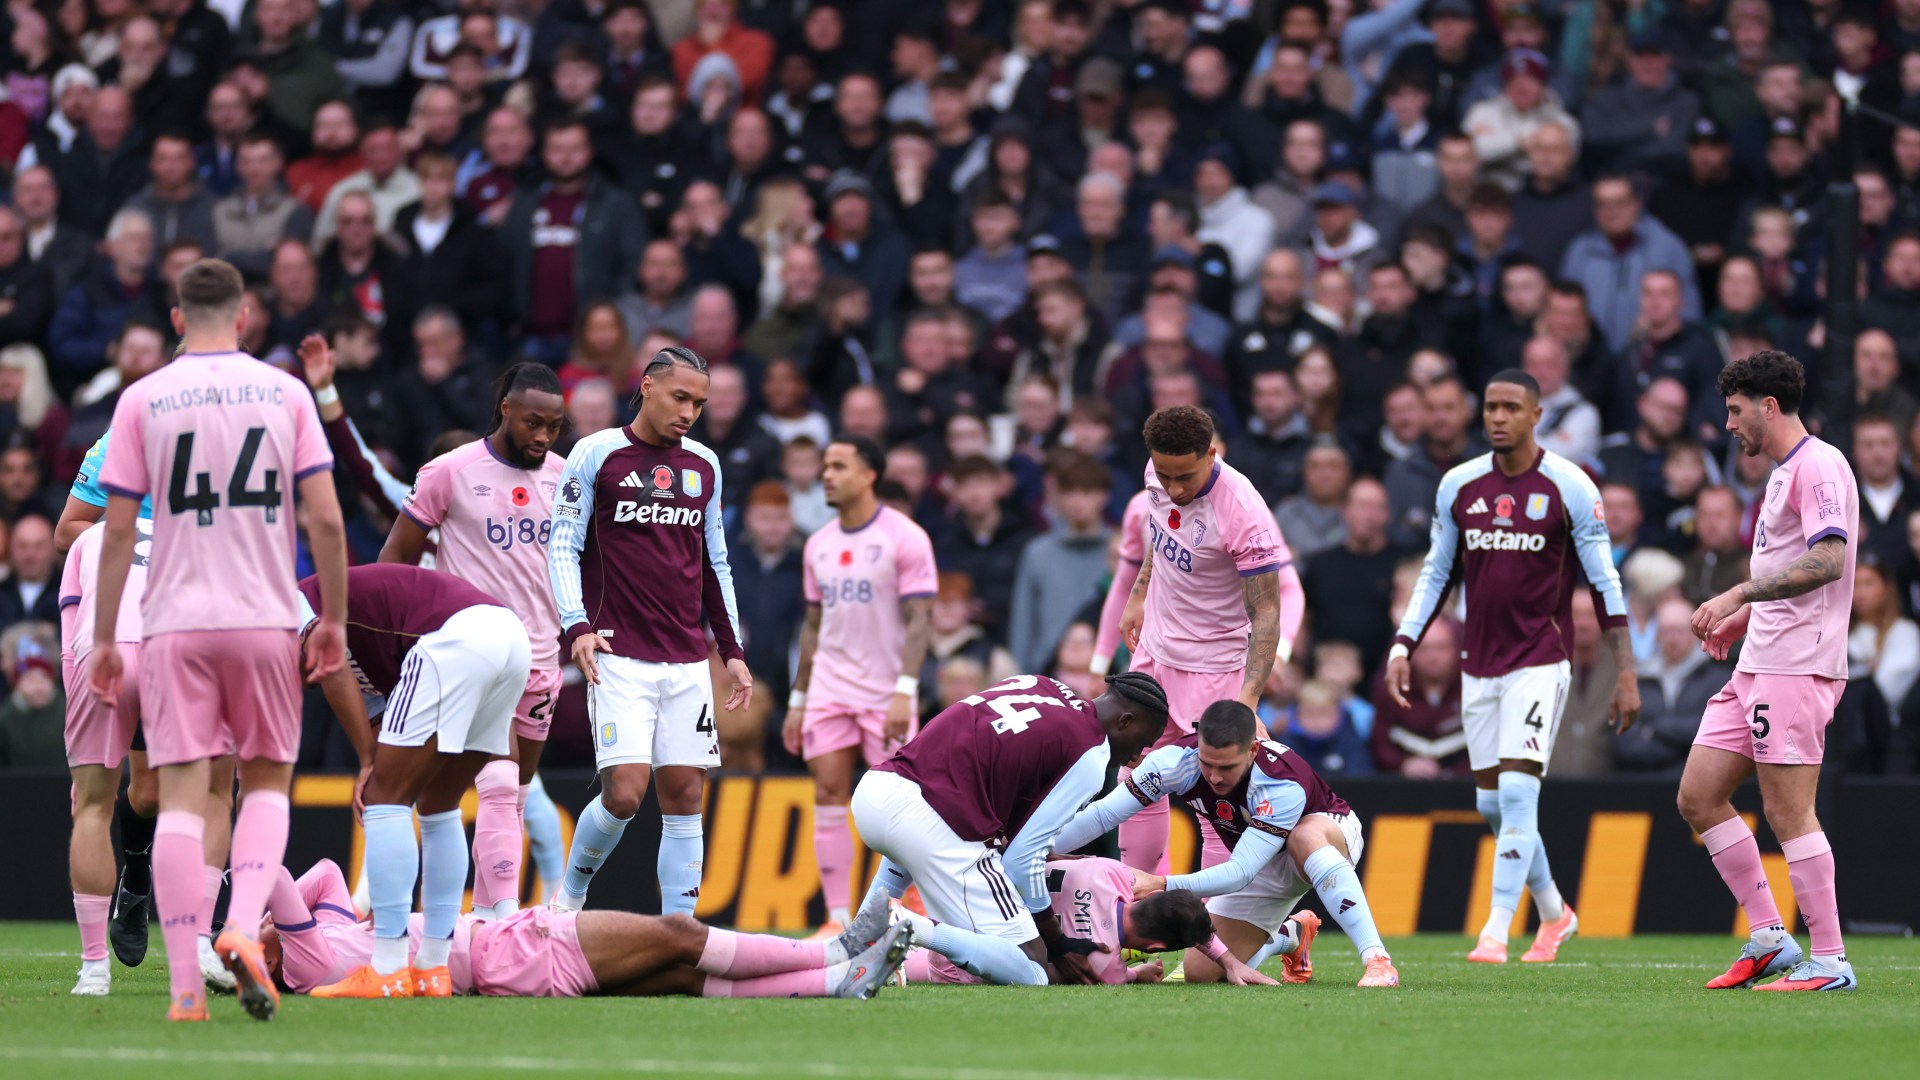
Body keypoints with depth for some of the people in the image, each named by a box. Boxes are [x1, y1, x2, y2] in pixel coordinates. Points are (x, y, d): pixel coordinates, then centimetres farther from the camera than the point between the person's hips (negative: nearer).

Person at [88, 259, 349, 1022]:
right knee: (267, 781, 14)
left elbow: (117, 531, 0)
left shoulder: (143, 400, 2)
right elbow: (325, 519, -1)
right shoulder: (285, 393, 3)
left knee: (181, 796, -1)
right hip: (265, 618, 0)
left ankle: (185, 986, -8)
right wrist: (333, 618, 9)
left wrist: (104, 638, 6)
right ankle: (243, 924, -11)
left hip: (176, 623, 0)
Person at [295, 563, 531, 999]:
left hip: (456, 638, -9)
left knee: (385, 797, -1)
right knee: (439, 807, 21)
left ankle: (388, 970, -3)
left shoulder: (294, 600, 15)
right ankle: (433, 968, 22)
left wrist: (368, 761, -1)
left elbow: (334, 672, -3)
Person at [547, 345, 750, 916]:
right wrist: (576, 627, -15)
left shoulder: (704, 465, 13)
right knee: (624, 793, -14)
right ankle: (570, 892, 12)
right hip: (620, 658, -5)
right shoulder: (597, 454, -1)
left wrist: (732, 650, 17)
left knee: (684, 794, 0)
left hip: (687, 662, 5)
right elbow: (563, 547, -1)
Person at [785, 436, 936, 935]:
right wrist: (797, 701, 14)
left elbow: (919, 620, -12)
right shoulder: (820, 544, 12)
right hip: (830, 690, 5)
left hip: (885, 696, -5)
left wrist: (904, 692, -22)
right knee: (828, 796, -3)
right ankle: (838, 918, -2)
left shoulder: (904, 538, -7)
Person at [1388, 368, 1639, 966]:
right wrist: (1402, 647, 4)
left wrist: (1626, 673, -6)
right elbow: (1436, 573, 14)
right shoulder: (1458, 485, 6)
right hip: (1479, 664, 5)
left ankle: (1495, 933, -16)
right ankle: (1554, 913, 29)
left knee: (1518, 789, -17)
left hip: (1540, 660, -5)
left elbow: (1603, 582, -3)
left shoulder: (1568, 487, -6)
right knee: (1491, 801, 9)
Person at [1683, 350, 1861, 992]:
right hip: (1758, 667, 10)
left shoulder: (1819, 465, -11)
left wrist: (1739, 594, -23)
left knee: (1788, 812, -10)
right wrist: (1744, 616, 20)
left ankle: (1830, 961, -6)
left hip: (1796, 666, -10)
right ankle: (1768, 938, 10)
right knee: (1699, 797, 7)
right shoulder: (1784, 473, 21)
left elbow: (1827, 559, -23)